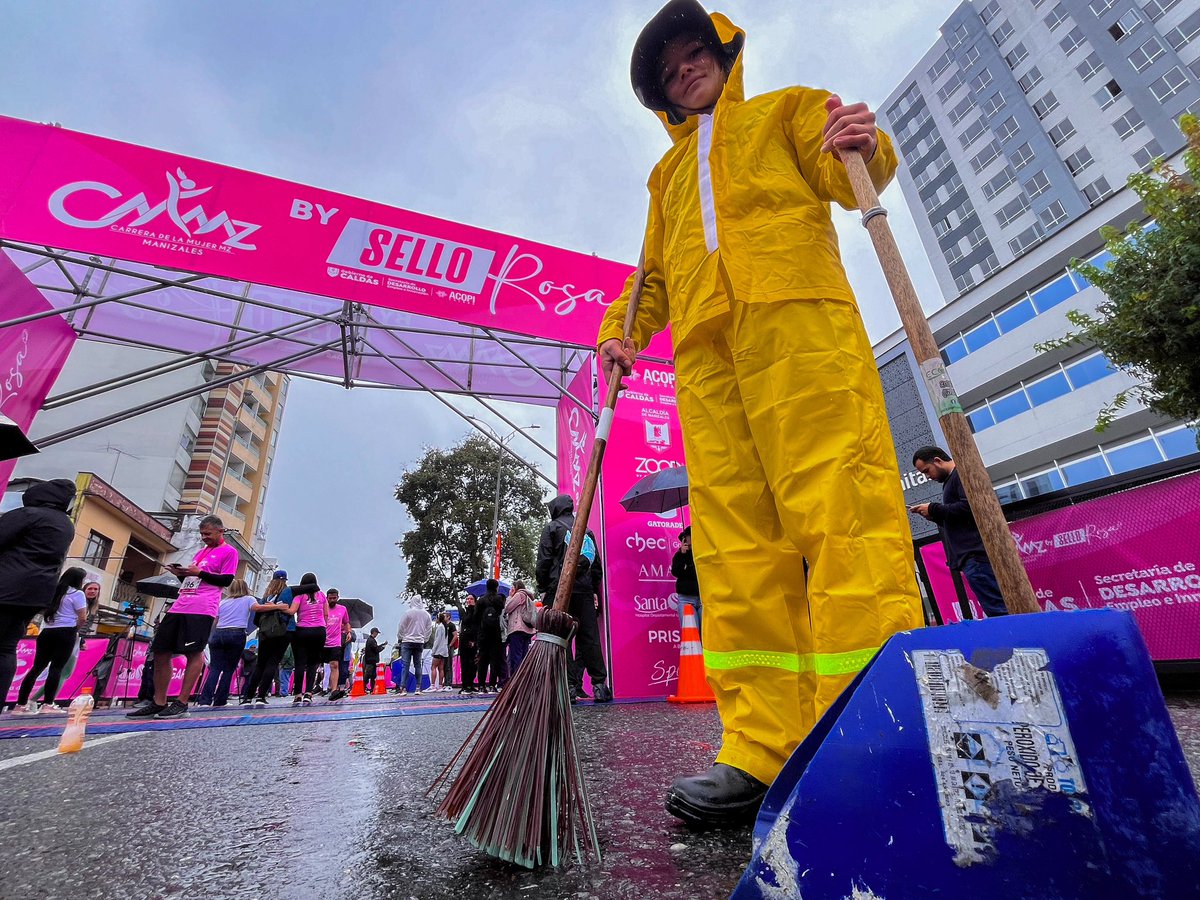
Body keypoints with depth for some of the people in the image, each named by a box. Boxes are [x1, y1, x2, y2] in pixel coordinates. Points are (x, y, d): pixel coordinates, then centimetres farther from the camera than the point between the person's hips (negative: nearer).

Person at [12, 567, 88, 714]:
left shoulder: (54, 591, 17)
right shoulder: (77, 594, -4)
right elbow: (82, 618, -8)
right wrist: (75, 630, 10)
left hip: (46, 632, 7)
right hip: (65, 634, -6)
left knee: (37, 667, 9)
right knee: (56, 668, -6)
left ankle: (20, 705, 8)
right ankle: (49, 705, -9)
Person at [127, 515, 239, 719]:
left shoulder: (229, 552, -1)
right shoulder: (201, 551, 24)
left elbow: (226, 580, -9)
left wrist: (199, 572, -13)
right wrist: (181, 574, 8)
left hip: (202, 609, -9)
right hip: (180, 606, 9)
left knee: (194, 653, -7)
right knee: (160, 651, 7)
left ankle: (181, 704, 0)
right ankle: (158, 703, 16)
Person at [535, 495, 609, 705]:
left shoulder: (552, 527, 7)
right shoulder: (586, 531, 19)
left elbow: (544, 561, -2)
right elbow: (597, 564, 17)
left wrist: (542, 589, 5)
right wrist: (594, 591, 20)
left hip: (559, 589, -4)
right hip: (585, 591, 4)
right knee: (590, 638, 4)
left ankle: (569, 687, -6)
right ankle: (599, 685, 2)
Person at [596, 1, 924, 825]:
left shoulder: (787, 110, 31)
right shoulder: (669, 174, 40)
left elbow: (847, 180, 15)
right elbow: (654, 272, 31)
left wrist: (865, 147, -8)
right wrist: (621, 329, 13)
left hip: (797, 314, -2)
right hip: (704, 346, 3)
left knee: (841, 508, -18)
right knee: (733, 540, -10)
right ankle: (764, 752, -8)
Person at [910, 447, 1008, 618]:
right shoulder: (952, 480, 26)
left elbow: (968, 507, -18)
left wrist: (933, 509, -8)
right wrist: (934, 516, 12)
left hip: (975, 554, -10)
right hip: (971, 554, 10)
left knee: (997, 609, -11)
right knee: (996, 608, 6)